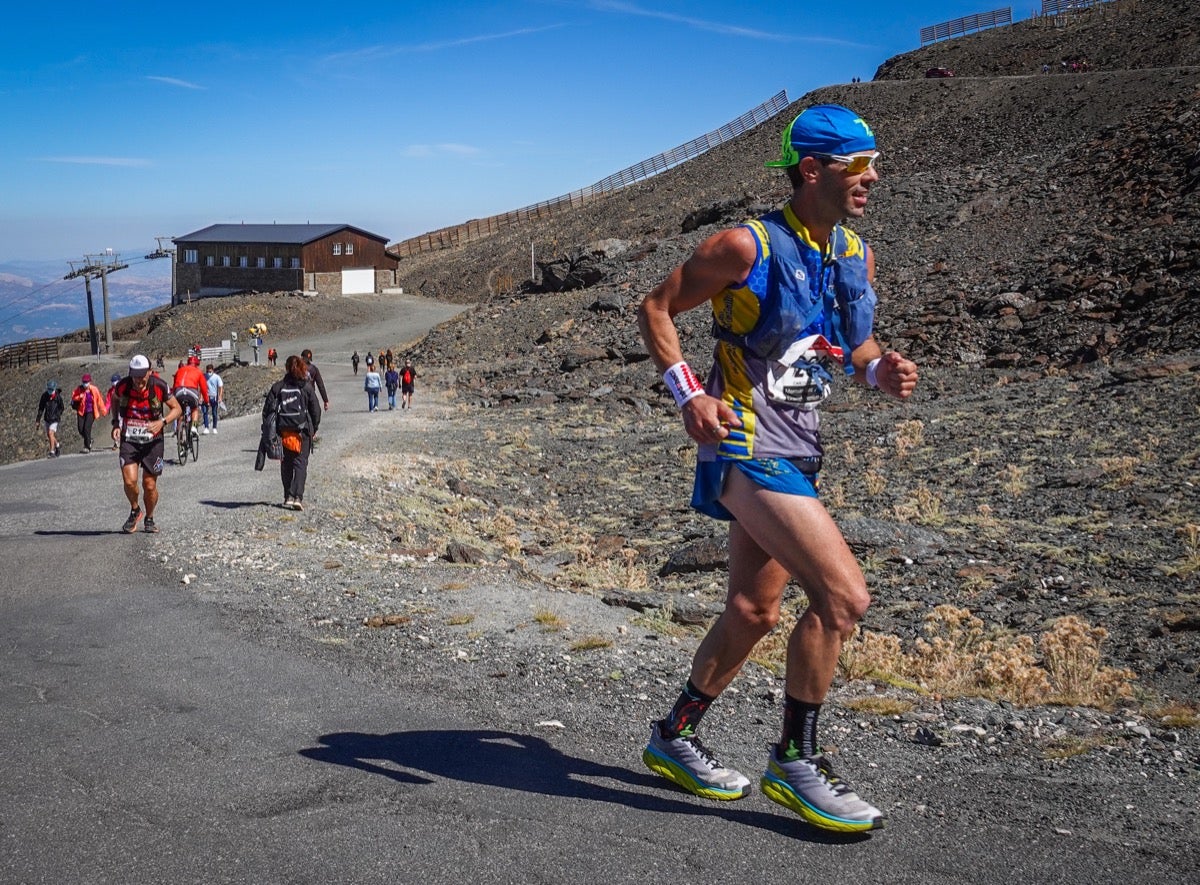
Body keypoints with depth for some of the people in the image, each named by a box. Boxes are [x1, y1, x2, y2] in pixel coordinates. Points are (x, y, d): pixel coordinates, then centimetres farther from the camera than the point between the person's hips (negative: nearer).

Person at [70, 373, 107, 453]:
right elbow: (73, 399, 4)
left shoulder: (94, 390, -4)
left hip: (90, 412, -3)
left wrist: (103, 411, 10)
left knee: (87, 429, -15)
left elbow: (99, 400, 5)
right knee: (81, 430, -3)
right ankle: (89, 440, 28)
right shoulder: (79, 390, 0)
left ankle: (87, 447, -7)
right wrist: (79, 397, -17)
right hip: (81, 412, 3)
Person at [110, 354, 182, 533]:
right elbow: (115, 399, 15)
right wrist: (116, 423, 3)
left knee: (150, 485, 2)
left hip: (152, 441, 0)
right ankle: (135, 511, 14)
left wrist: (162, 422, -18)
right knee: (129, 481, -15)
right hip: (129, 440, 1)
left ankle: (149, 518, 28)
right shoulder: (123, 385, -10)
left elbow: (177, 408, -1)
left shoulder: (159, 386, -14)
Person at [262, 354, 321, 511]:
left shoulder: (277, 387, 1)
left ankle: (288, 497, 17)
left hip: (283, 431, 2)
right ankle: (297, 497, -15)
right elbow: (316, 410, 0)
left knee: (286, 464, 14)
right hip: (302, 431, -2)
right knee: (300, 463, -1)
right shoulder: (306, 387, -2)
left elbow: (268, 409, 1)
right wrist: (313, 429, 12)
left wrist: (268, 430, 6)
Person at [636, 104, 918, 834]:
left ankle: (674, 738, 33)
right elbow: (657, 307, -6)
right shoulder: (749, 246, -14)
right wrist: (688, 393, -18)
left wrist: (880, 370, -3)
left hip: (795, 453, 9)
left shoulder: (857, 257, 8)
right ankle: (795, 761, -2)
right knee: (843, 595, -17)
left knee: (755, 612, 16)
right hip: (747, 446, -9)